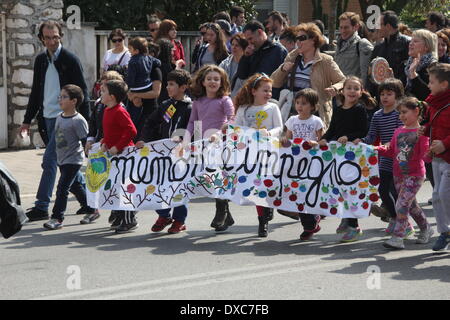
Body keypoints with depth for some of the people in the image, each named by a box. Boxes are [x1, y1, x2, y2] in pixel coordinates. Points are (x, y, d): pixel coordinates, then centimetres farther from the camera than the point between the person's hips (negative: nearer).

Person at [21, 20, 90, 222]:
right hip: (47, 118, 7)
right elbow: (36, 92, 18)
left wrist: (84, 121, -13)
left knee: (49, 160, -12)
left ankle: (41, 207, -11)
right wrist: (27, 120, 17)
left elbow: (81, 92, -8)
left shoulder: (70, 60, -8)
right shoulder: (40, 60, 11)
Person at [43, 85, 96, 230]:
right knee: (76, 187, 17)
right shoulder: (59, 117, 8)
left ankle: (57, 218, -7)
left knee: (62, 188, -11)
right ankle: (91, 210, 31)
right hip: (62, 159, 9)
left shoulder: (78, 120, -17)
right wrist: (57, 155, 23)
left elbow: (85, 141, -15)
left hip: (73, 160, -9)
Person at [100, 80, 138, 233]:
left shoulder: (120, 112, -18)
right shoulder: (107, 111, 11)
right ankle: (120, 218, 23)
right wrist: (104, 143, 8)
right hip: (112, 154, 10)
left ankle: (129, 220, 3)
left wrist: (117, 147, -24)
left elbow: (131, 130, -25)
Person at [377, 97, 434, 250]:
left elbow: (425, 154, -14)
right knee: (411, 205, 16)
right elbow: (391, 151, 16)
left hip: (414, 175, -7)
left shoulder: (421, 131, -9)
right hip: (398, 174, 7)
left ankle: (397, 238, -11)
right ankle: (426, 229, 34)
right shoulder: (398, 131, 10)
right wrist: (376, 149, 4)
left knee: (401, 205, -14)